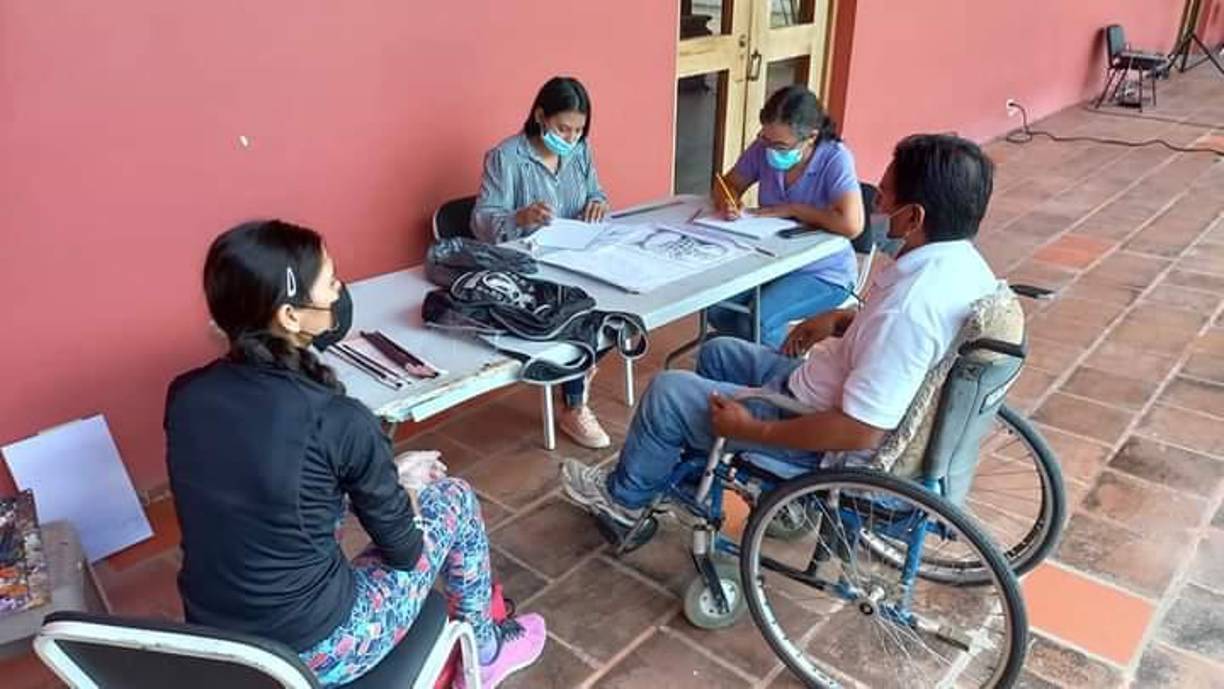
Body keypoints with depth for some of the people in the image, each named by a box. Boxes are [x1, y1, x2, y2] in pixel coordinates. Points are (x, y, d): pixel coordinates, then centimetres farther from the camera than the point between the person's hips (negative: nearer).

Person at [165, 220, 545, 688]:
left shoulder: (184, 395, -7)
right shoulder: (338, 421, -25)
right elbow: (403, 550, -10)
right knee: (453, 498, 11)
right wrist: (397, 482, 10)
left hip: (208, 645, 6)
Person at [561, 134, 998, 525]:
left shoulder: (910, 306, -35)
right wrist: (842, 320, 4)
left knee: (668, 391, 0)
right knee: (717, 353, 22)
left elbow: (861, 432, -33)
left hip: (822, 438, -9)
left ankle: (625, 496, 27)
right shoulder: (960, 261, -5)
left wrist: (751, 429, -24)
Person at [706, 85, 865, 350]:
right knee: (716, 309, -17)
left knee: (758, 321, -27)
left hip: (823, 274, -5)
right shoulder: (763, 148, -7)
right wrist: (727, 202, -15)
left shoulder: (835, 159, -22)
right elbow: (729, 183, 9)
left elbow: (851, 224, -34)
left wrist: (792, 209, -23)